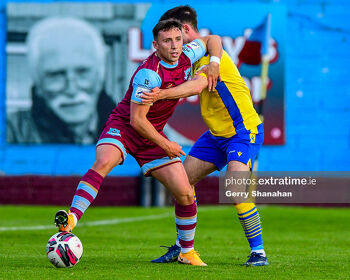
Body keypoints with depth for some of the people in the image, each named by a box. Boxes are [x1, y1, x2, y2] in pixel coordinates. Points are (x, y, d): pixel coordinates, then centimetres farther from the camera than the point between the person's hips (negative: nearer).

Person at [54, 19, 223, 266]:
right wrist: (165, 145, -17)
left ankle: (187, 252, 18)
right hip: (123, 126, -6)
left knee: (186, 194, -1)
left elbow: (212, 39, 16)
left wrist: (215, 64, -3)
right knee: (103, 163, -38)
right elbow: (137, 120, -24)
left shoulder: (186, 58, -5)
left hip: (153, 135, 6)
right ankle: (71, 219, -46)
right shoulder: (149, 74, -26)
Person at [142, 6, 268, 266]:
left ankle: (258, 252, -15)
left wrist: (161, 94, -48)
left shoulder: (212, 54, -20)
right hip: (217, 134, 9)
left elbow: (197, 86, -37)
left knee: (235, 188, -25)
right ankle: (182, 247, 18)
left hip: (244, 130, -9)